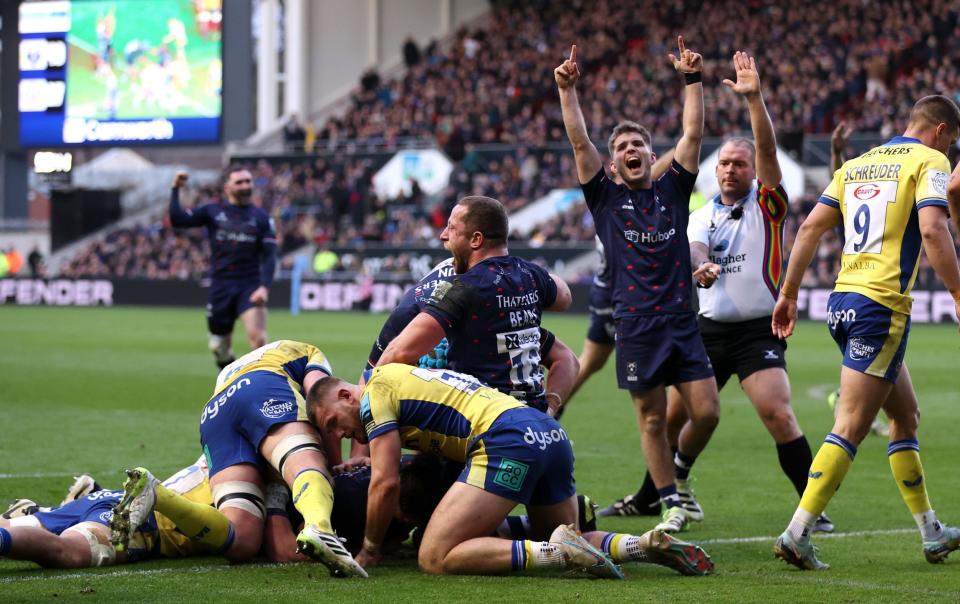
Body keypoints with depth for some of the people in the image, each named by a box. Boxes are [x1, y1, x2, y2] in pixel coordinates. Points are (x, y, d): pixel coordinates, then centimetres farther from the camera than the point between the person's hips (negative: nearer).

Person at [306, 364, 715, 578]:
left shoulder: (375, 393, 4)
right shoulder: (401, 378, 31)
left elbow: (386, 484, -2)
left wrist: (370, 549, 12)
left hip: (508, 439, -10)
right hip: (550, 432, 10)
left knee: (435, 559, -11)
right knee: (564, 542, 28)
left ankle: (556, 553, -25)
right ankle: (647, 544, 1)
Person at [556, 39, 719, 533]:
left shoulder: (673, 190, 12)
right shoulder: (606, 197, 7)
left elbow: (693, 134, 7)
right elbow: (579, 141, 0)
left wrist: (692, 79, 1)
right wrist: (567, 89, -8)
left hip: (682, 320, 2)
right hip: (636, 325, -2)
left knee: (706, 412, -3)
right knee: (652, 418, 1)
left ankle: (678, 472, 25)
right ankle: (670, 503, 11)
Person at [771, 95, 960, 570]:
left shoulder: (858, 164, 18)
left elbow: (810, 227, 13)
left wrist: (788, 293, 16)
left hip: (843, 300, 8)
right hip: (881, 306, -8)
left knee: (906, 415, 18)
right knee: (850, 429, -8)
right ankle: (796, 536, -14)